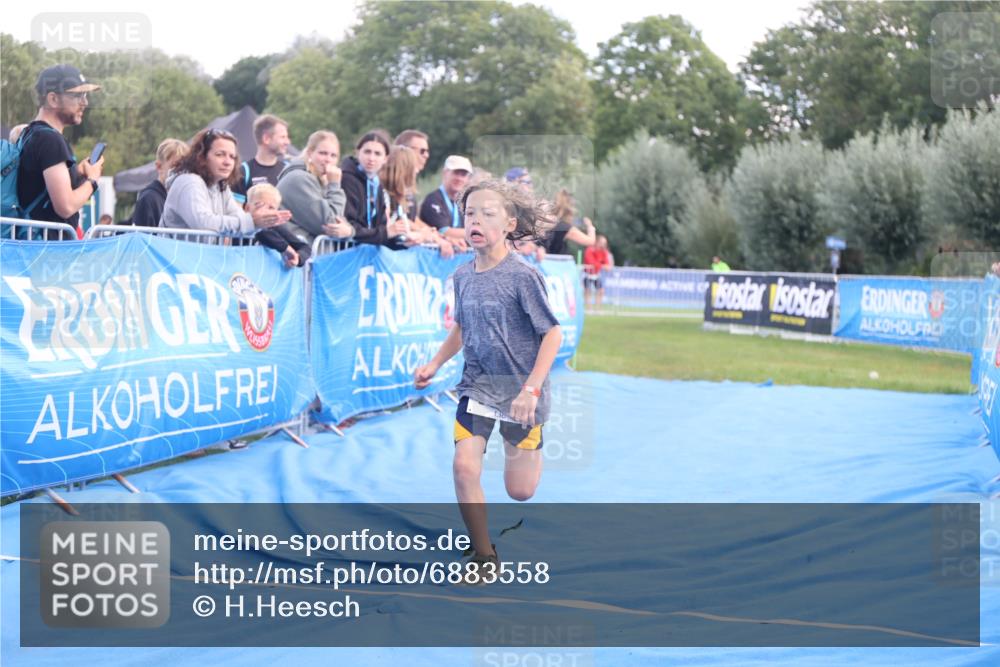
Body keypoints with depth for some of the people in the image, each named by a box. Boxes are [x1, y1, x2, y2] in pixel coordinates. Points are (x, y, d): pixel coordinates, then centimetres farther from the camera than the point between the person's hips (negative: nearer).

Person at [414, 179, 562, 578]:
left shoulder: (522, 276, -17)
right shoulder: (463, 276, 0)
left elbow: (552, 333, -15)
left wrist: (531, 388, -21)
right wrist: (434, 365, 9)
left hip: (520, 391, -4)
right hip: (476, 387, 4)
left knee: (519, 491, 4)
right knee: (465, 467, -16)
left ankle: (529, 451, 42)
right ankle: (484, 557, 0)